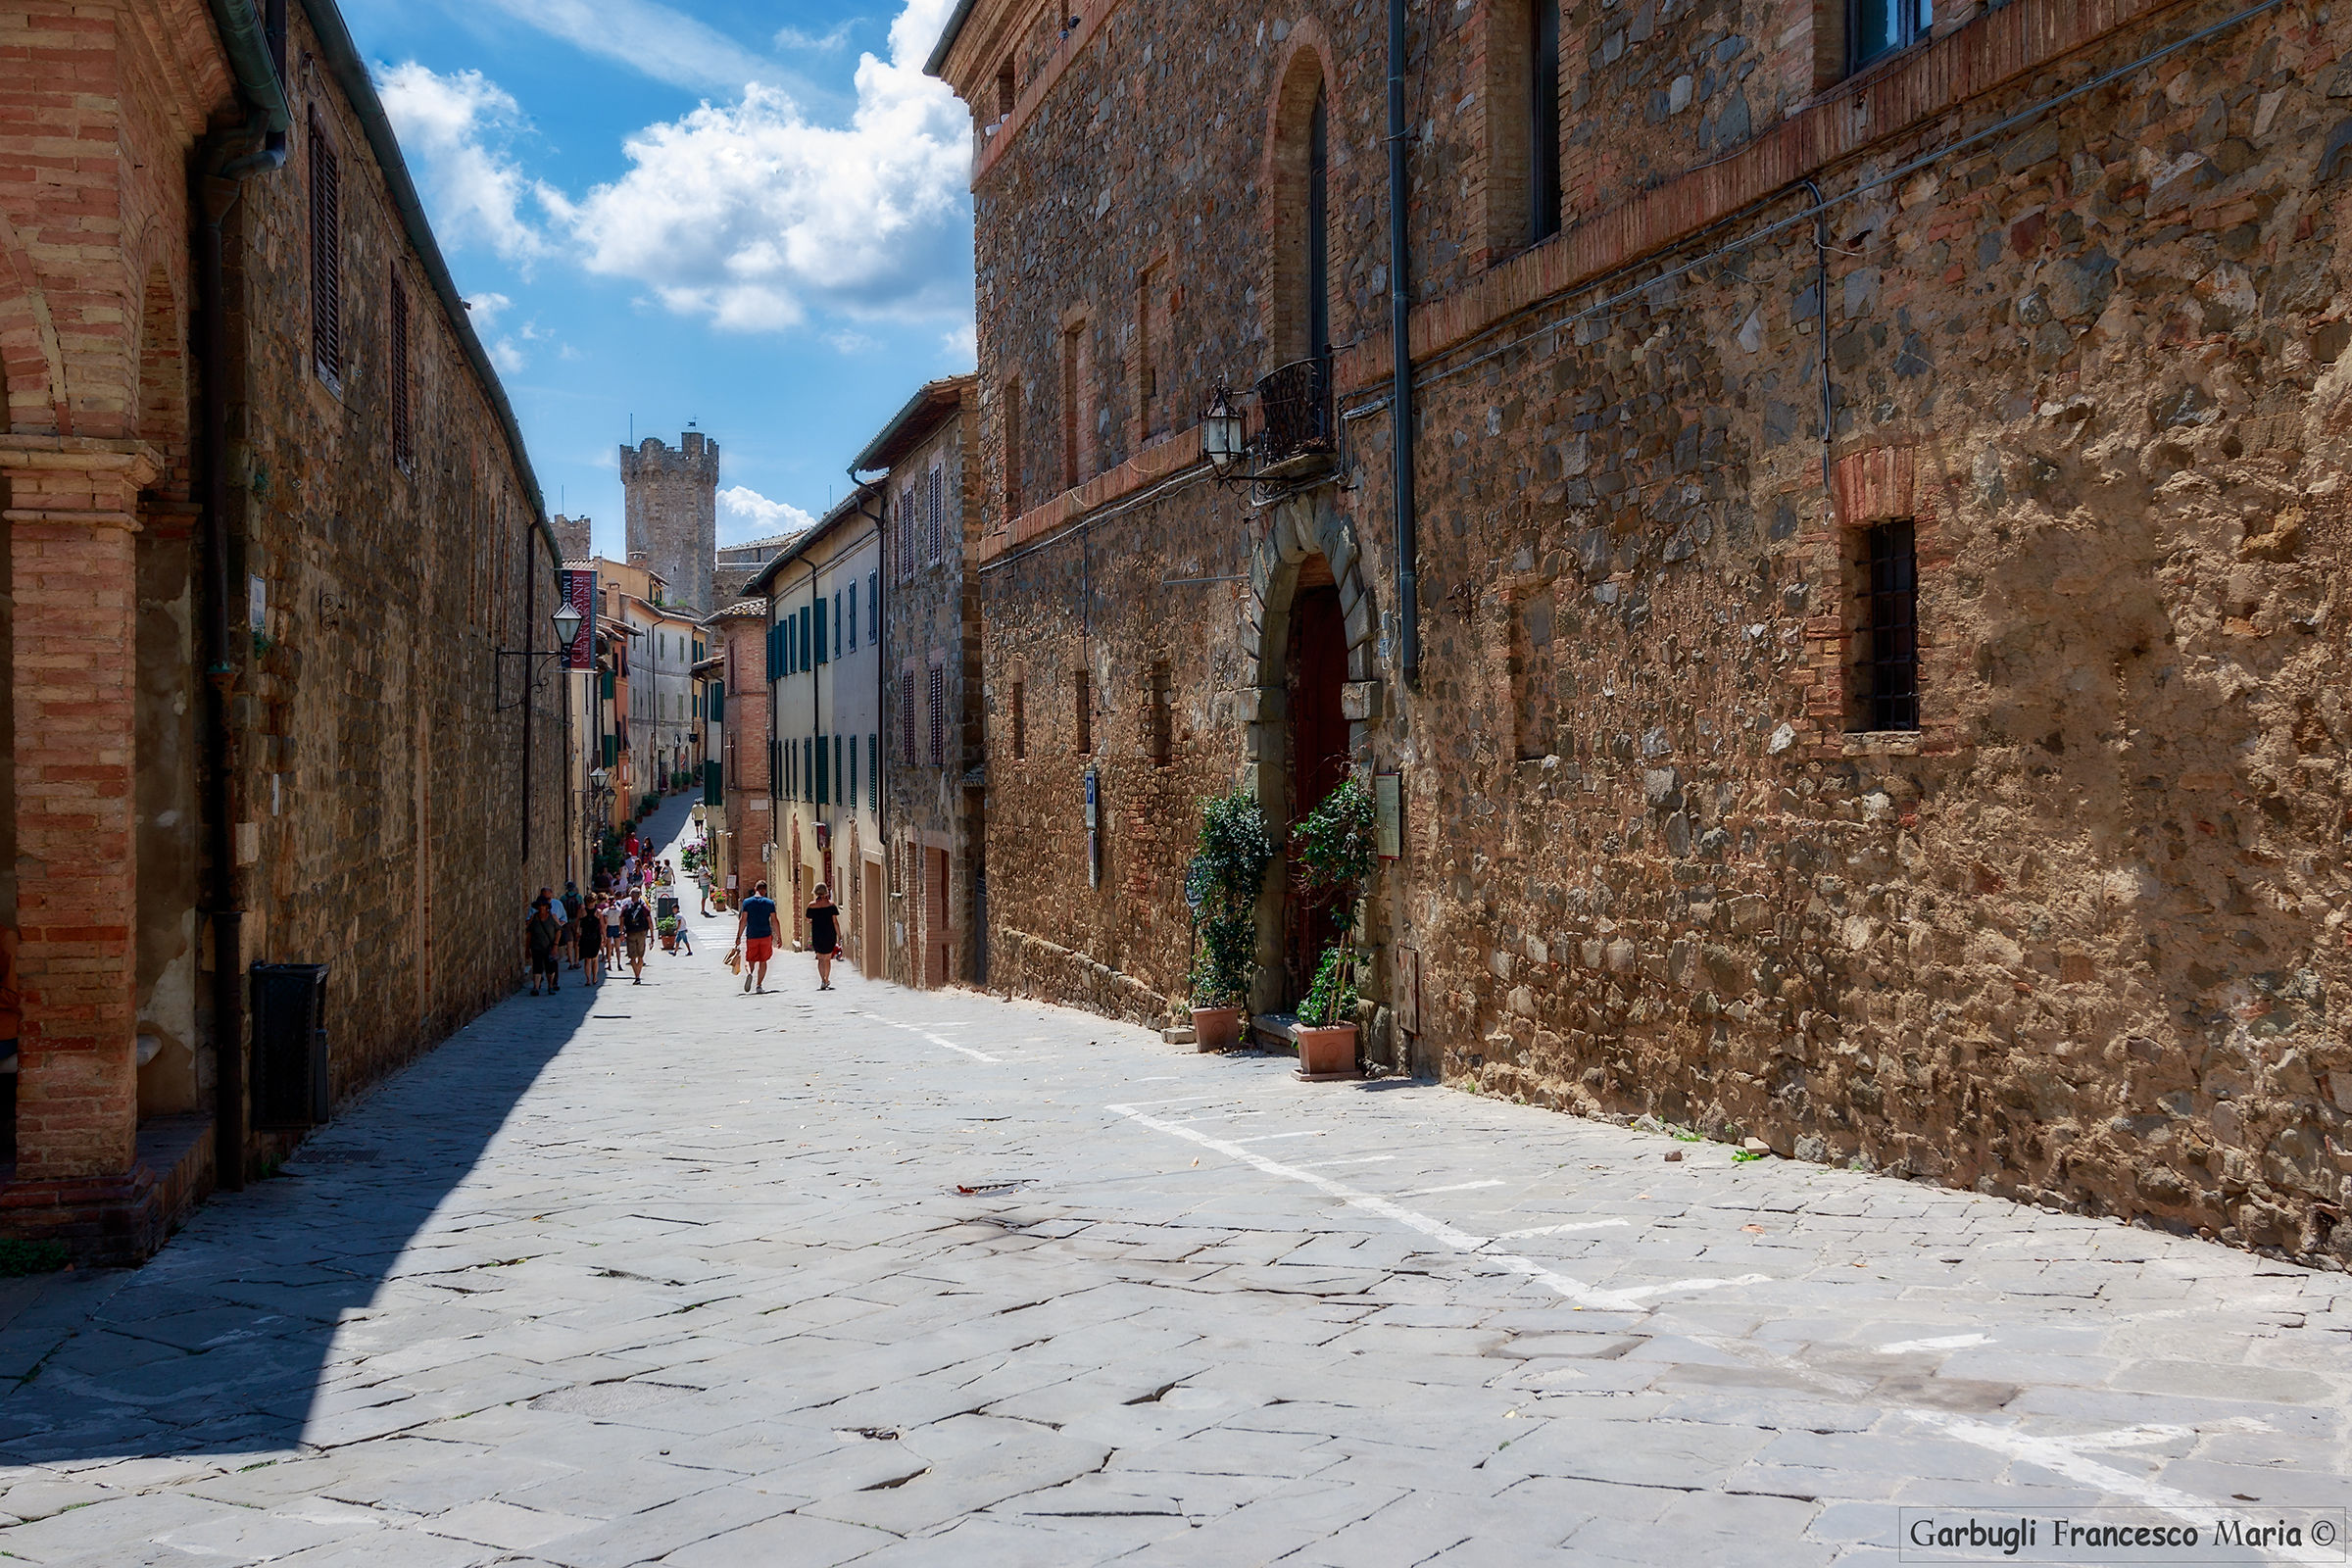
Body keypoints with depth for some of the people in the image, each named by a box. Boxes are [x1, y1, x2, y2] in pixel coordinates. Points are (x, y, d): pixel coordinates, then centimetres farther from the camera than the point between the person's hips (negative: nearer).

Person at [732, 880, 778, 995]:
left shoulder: (747, 902, -1)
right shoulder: (770, 903, 0)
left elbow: (743, 920, -5)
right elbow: (774, 921, -1)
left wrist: (738, 936, -1)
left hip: (751, 936, 0)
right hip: (766, 935, 0)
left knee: (750, 960, 10)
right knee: (763, 961, 11)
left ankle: (749, 973, -21)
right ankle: (759, 985, 6)